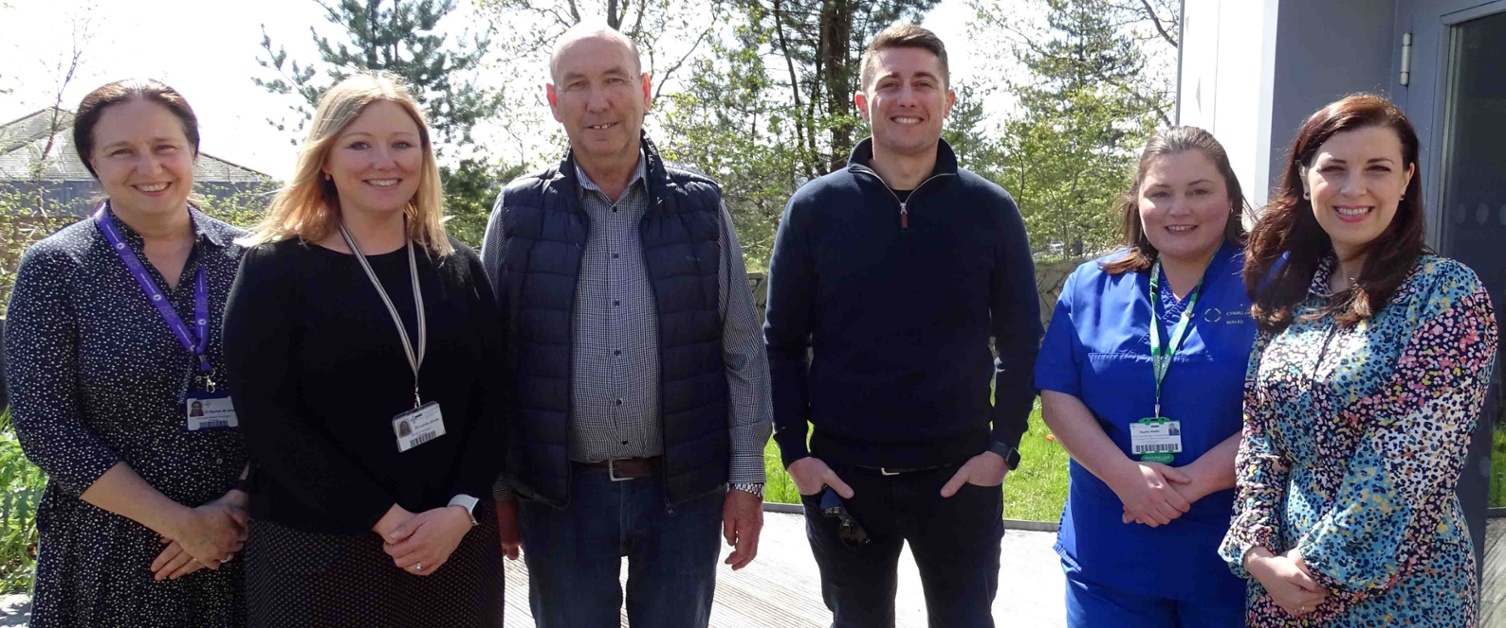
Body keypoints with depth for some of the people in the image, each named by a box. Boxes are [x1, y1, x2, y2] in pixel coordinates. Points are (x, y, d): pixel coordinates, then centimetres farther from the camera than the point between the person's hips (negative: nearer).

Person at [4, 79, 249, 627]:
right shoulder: (53, 268, -4)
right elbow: (45, 426, -9)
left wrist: (239, 501, -13)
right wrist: (182, 522, -14)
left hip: (241, 541, 2)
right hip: (111, 555, -2)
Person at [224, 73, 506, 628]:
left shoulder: (459, 269, 7)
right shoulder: (276, 270, -3)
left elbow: (492, 401, 3)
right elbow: (268, 420, -10)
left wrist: (460, 510, -13)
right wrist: (385, 518, -16)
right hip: (318, 552, -3)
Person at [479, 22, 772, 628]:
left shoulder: (701, 206, 0)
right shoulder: (519, 211, -1)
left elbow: (742, 353, 2)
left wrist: (747, 480, 0)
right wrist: (496, 489, 2)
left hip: (684, 489, 1)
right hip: (559, 493, 0)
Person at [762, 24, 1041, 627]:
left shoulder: (991, 210, -1)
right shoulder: (815, 207, -2)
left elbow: (1021, 342, 2)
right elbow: (781, 341, 1)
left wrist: (1003, 446, -6)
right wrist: (794, 451, -5)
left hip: (960, 474, 0)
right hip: (841, 476, 1)